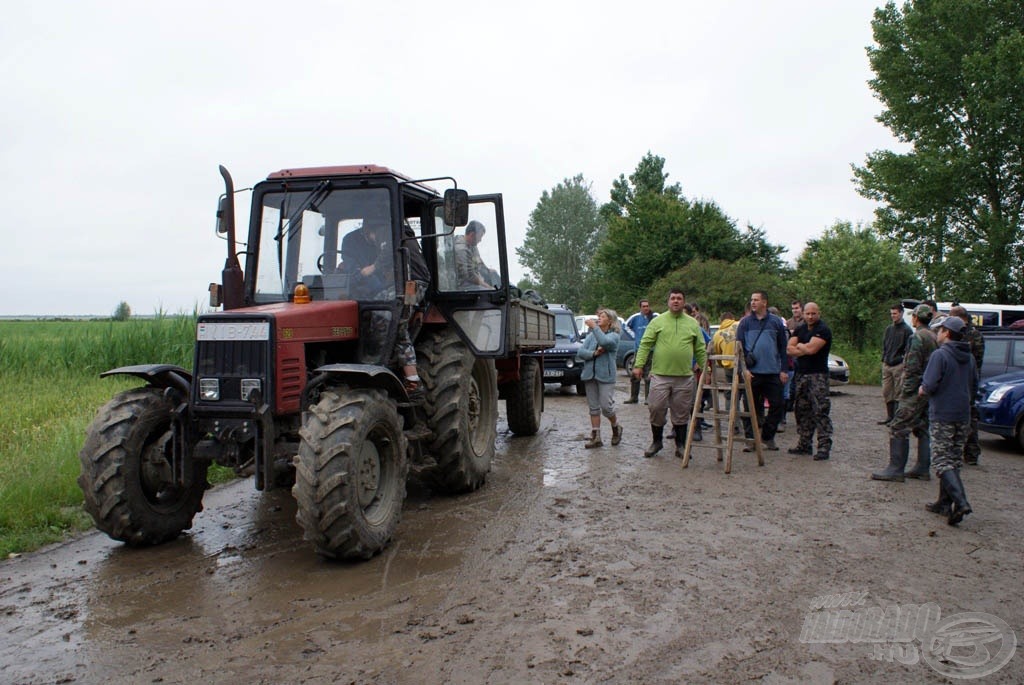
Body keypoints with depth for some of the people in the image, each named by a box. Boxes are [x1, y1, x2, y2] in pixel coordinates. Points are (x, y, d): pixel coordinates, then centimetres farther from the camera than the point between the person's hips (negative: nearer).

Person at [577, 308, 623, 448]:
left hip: (605, 376, -5)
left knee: (606, 406, -7)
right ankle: (596, 437, 12)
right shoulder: (591, 335, 13)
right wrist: (594, 353, -13)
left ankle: (616, 428, 20)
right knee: (593, 407, 7)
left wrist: (594, 326, -19)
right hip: (590, 375, 5)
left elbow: (604, 342, -25)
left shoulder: (614, 336, -1)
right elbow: (580, 352, 3)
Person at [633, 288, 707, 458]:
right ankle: (656, 442, 19)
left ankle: (680, 446, 19)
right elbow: (645, 344, -1)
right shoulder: (658, 321, 3)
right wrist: (639, 364, -11)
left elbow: (700, 350, 12)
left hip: (684, 377, 2)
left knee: (681, 413, 7)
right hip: (660, 375, -1)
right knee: (657, 409, 0)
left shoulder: (693, 324, 10)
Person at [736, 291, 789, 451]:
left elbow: (783, 347, 9)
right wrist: (743, 368, -9)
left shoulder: (776, 322, 7)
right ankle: (750, 439, 14)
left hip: (773, 372, 1)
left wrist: (783, 370, 3)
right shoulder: (745, 322, 4)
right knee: (751, 407, 4)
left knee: (777, 404, 3)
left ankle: (768, 437, 18)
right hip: (752, 372, -1)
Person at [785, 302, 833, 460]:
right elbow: (789, 349, 4)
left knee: (820, 411, -10)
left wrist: (798, 345, -1)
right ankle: (804, 444, 19)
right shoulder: (799, 329, 14)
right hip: (801, 374, 7)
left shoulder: (823, 330, -8)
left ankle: (824, 446, -9)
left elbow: (811, 348, -20)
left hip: (818, 375, -7)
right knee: (802, 410, 11)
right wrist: (805, 349, -9)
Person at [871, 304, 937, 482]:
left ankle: (895, 469, -9)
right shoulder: (934, 338, 14)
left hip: (916, 391, -9)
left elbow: (912, 368, -19)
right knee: (923, 429, 13)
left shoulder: (917, 337, -14)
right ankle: (922, 468, 17)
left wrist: (905, 391, -15)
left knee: (898, 428, -8)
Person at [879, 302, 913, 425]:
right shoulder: (888, 329, 15)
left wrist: (901, 359, -14)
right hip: (886, 365, 6)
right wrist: (884, 358, 10)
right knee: (886, 392, 8)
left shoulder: (907, 330, -4)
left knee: (898, 393, -3)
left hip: (899, 366, -6)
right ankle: (890, 416, 18)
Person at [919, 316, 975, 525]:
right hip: (963, 415, 7)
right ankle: (945, 502, 20)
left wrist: (922, 390, 0)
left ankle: (960, 502, -20)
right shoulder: (969, 357, 10)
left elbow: (929, 386, -19)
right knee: (953, 460, 14)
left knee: (943, 461, -6)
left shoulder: (940, 355, -14)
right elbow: (974, 383, 19)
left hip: (942, 415, -7)